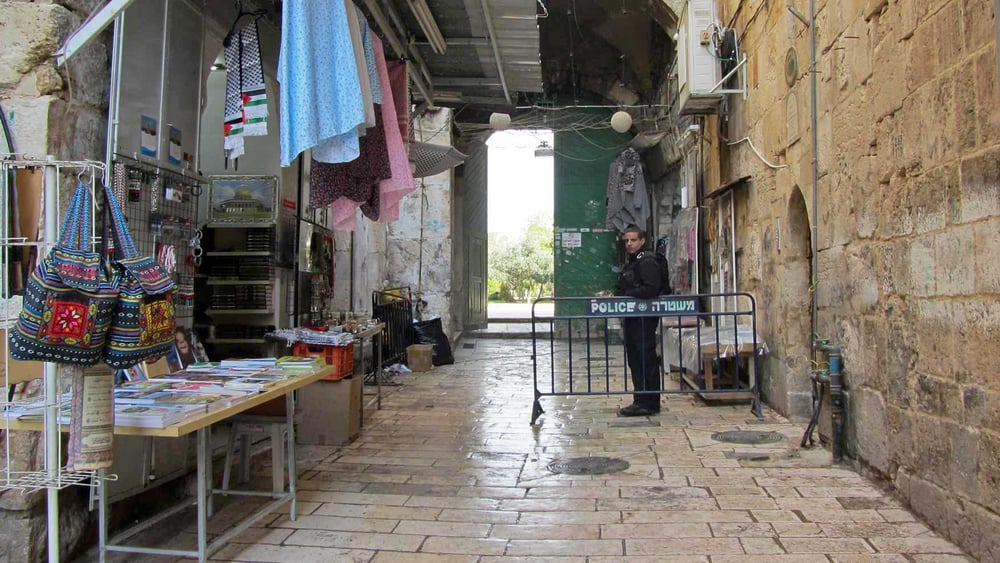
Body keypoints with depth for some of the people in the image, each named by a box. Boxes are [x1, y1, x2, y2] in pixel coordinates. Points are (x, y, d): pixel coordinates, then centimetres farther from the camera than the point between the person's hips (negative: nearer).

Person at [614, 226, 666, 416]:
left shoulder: (647, 261, -10)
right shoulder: (631, 262, 21)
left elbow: (651, 289, -22)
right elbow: (623, 290, 25)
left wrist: (626, 296, -20)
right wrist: (616, 295, 4)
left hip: (644, 319, -10)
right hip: (632, 319, 10)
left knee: (646, 360, -6)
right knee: (635, 360, 13)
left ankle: (648, 404, -1)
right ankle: (640, 401, 20)